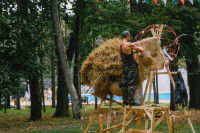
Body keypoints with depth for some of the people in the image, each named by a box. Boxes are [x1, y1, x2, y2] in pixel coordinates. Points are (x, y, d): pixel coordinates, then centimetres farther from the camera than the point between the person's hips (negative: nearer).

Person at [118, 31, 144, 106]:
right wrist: (140, 48, 16)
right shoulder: (129, 44, -15)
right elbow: (141, 50, -7)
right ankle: (131, 101, -6)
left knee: (124, 84, 10)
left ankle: (125, 101, 13)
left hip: (124, 66, 8)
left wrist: (135, 51, 27)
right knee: (132, 84, -5)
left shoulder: (119, 46, 9)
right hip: (131, 66, -8)